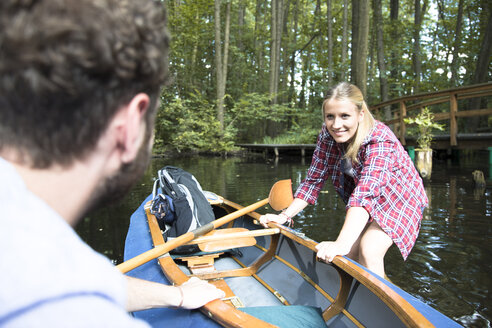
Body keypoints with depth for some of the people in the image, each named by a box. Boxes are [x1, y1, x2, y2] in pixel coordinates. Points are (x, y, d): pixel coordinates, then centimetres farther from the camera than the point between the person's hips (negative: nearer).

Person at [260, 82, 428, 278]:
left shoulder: (380, 141, -35)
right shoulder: (327, 135, -19)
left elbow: (366, 192, -49)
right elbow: (314, 179, -12)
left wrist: (342, 243, -61)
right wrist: (285, 216, -21)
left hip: (400, 198, -5)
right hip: (368, 204, 5)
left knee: (369, 251, -23)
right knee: (349, 253, 0)